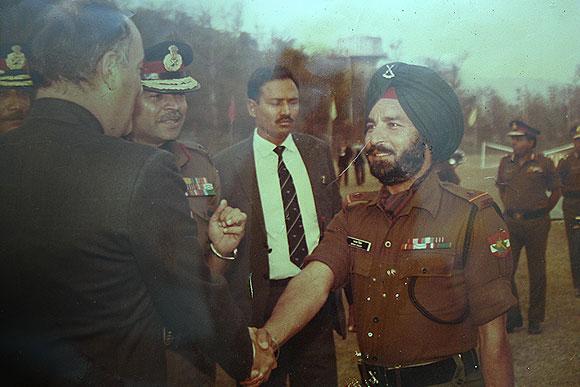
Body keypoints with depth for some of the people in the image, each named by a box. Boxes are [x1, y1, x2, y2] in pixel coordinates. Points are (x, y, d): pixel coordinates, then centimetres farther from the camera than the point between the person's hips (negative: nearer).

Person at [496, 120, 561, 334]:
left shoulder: (544, 163, -4)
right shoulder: (505, 162, 5)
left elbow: (556, 191, 7)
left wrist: (543, 211, 3)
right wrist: (509, 209, 12)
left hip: (536, 224, -3)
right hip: (511, 224, 3)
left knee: (537, 272, 7)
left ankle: (535, 319, 19)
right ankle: (512, 316, 16)